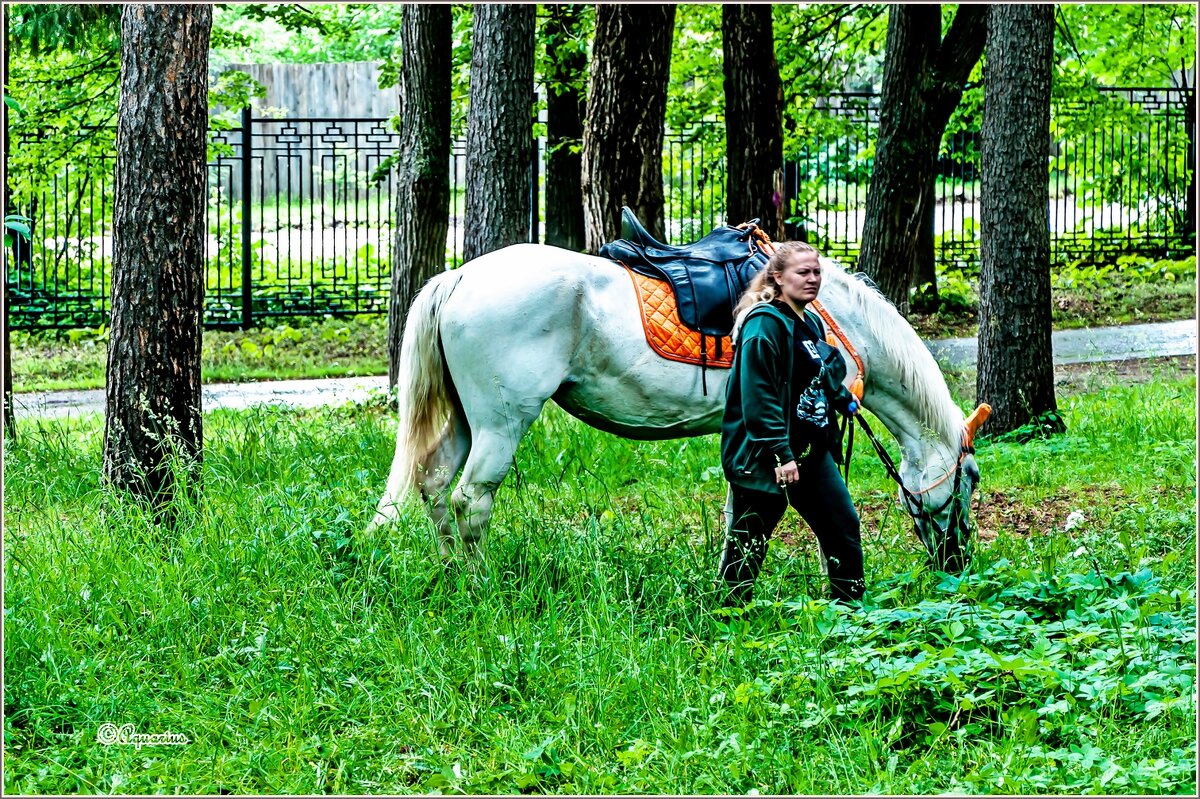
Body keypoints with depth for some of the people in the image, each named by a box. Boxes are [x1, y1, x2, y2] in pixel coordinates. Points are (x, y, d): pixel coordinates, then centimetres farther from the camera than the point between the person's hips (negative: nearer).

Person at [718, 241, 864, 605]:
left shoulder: (811, 323, 13)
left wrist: (843, 400, 14)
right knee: (747, 544, -1)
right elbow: (758, 397, -22)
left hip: (810, 449, 9)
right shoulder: (765, 323, -16)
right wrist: (780, 455, -25)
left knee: (843, 526, 10)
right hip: (764, 456, -9)